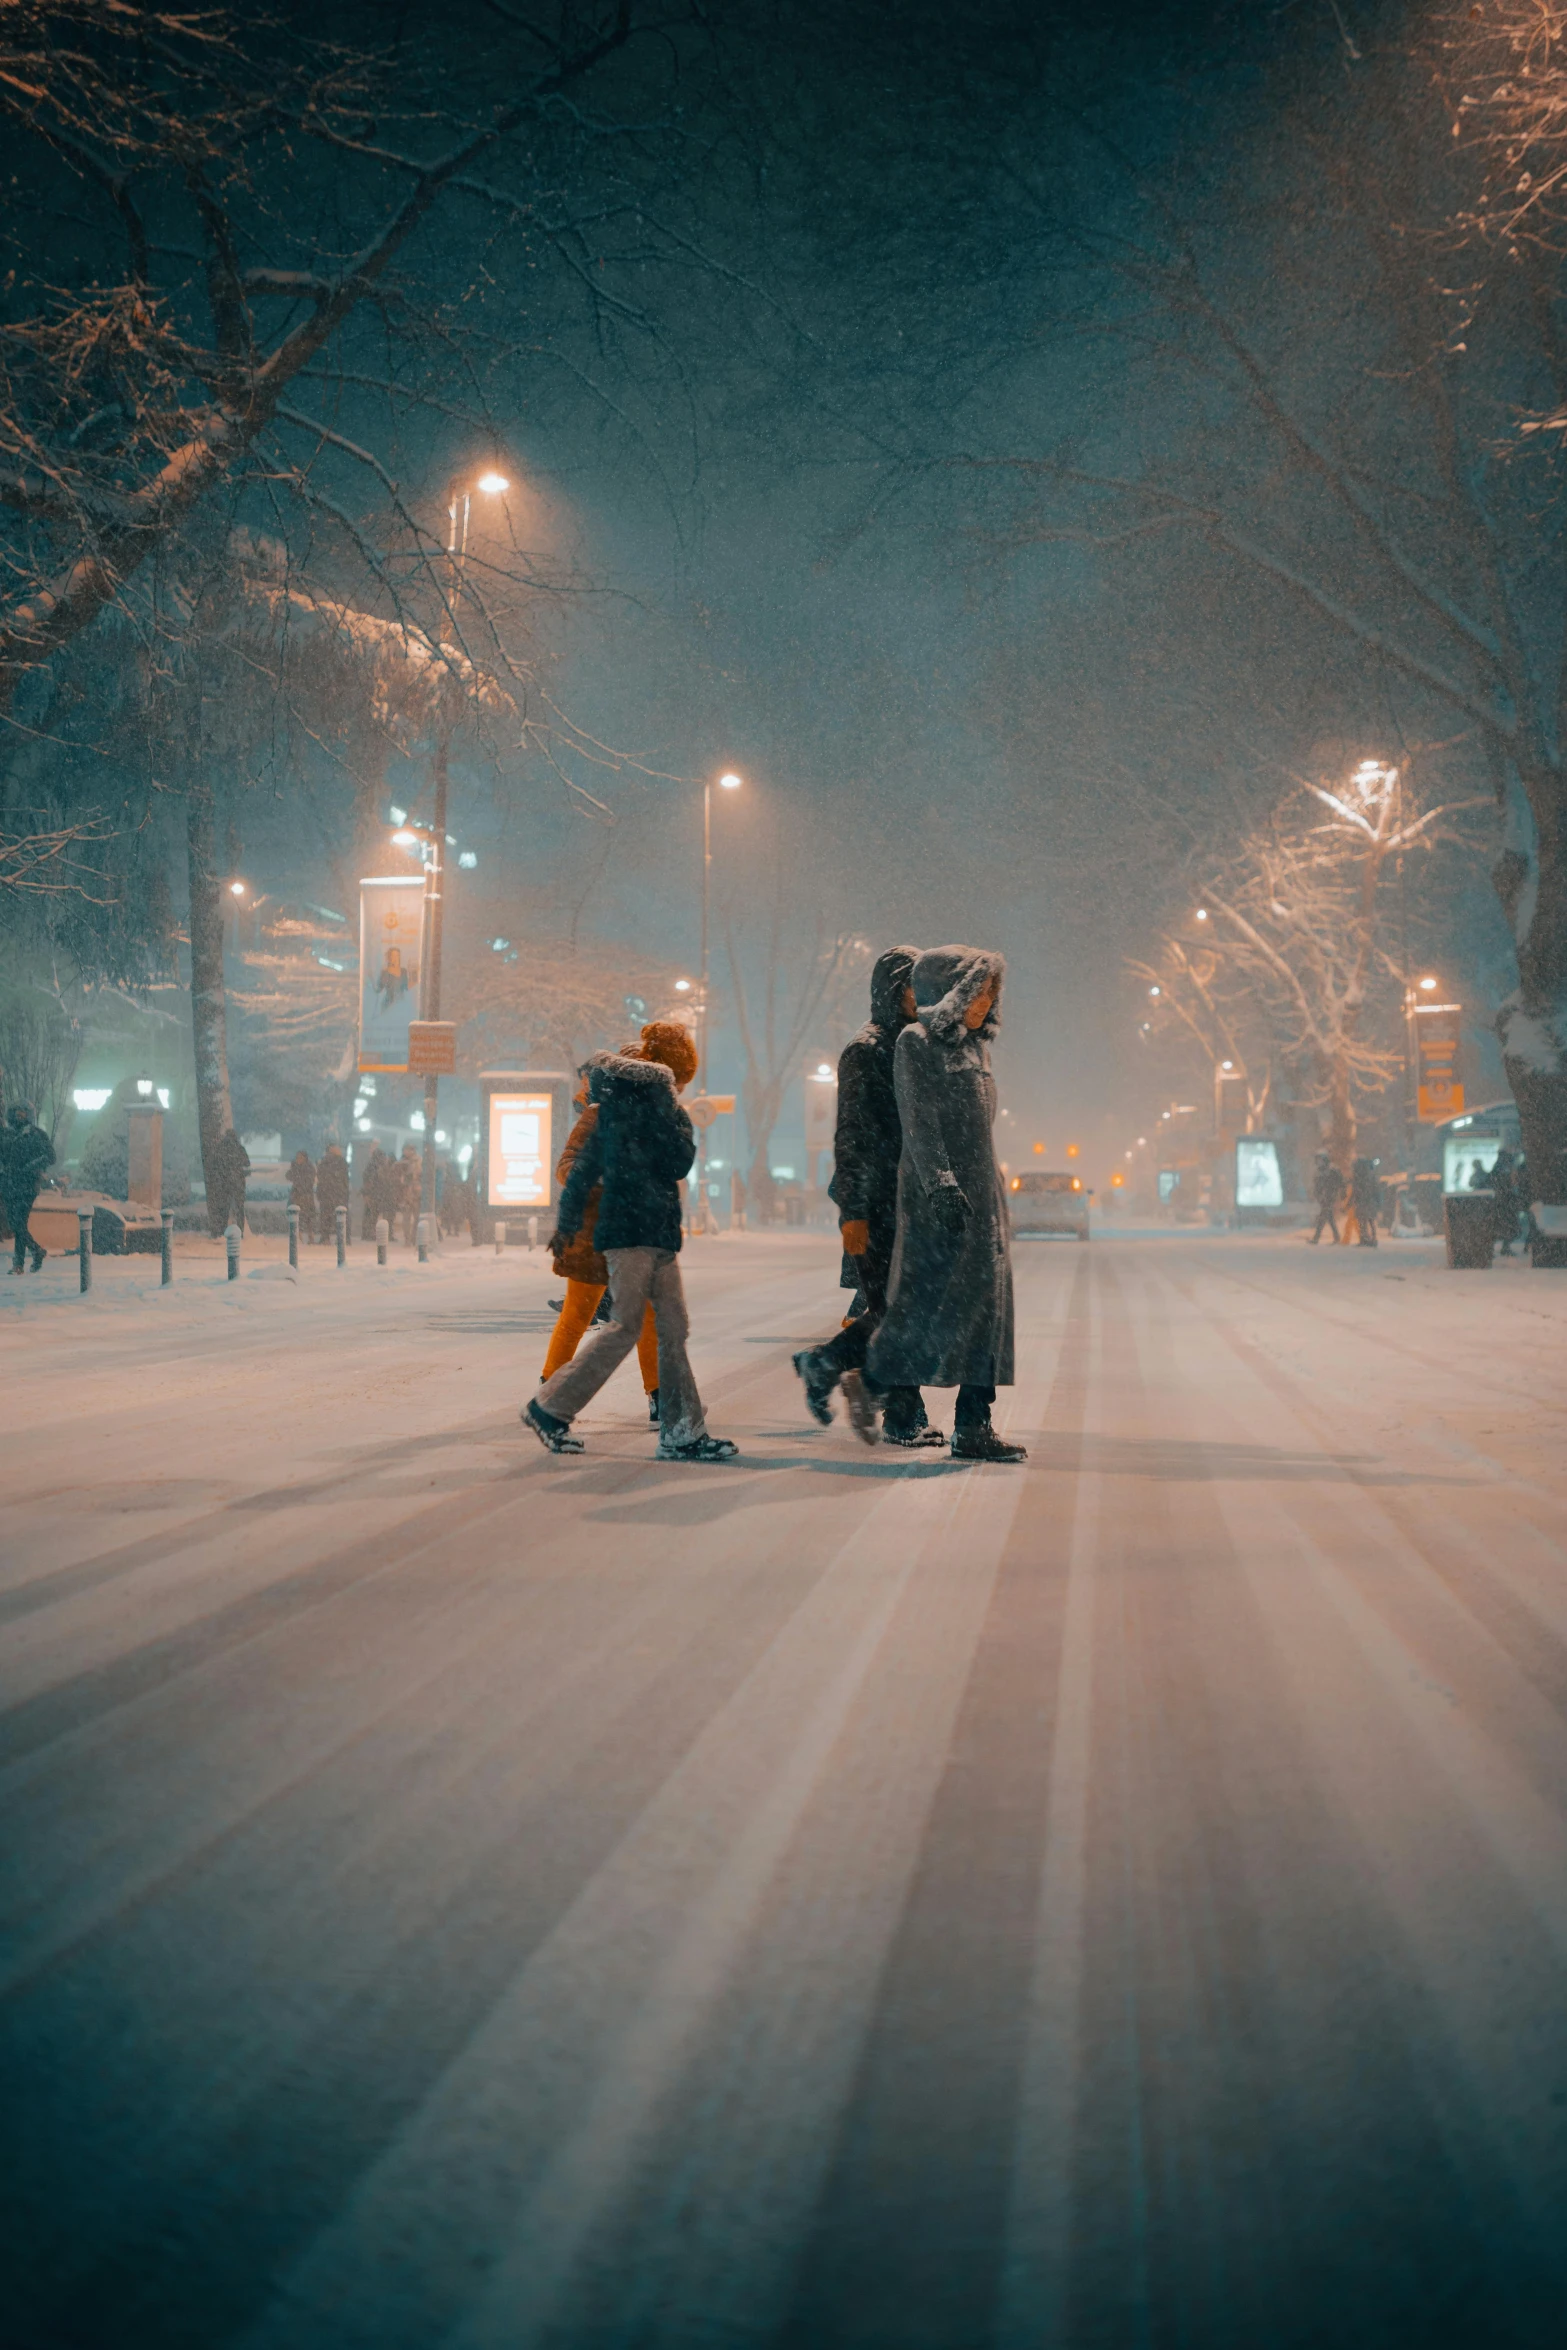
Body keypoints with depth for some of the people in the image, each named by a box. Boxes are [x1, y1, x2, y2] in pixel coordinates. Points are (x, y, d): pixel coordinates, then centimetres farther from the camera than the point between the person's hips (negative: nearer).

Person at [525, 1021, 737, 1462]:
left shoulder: (614, 1097, 17)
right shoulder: (655, 1084, -6)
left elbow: (585, 1163, 18)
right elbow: (680, 1159, -7)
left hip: (657, 1233, 9)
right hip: (635, 1229, -9)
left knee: (673, 1328, 6)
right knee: (624, 1327, -7)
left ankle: (682, 1431, 8)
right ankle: (551, 1407, 2)